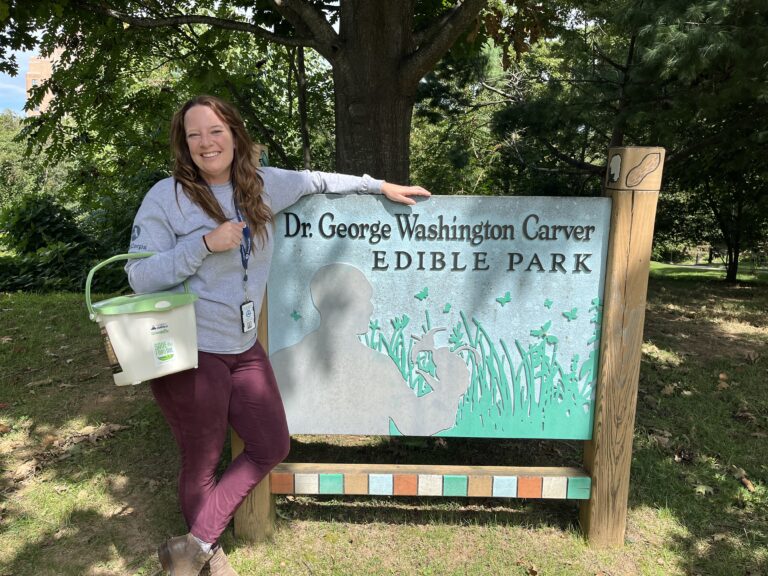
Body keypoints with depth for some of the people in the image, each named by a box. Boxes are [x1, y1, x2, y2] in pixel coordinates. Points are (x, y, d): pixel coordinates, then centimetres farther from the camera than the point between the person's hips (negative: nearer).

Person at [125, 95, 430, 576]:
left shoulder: (261, 185, 4)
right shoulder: (166, 196, -11)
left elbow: (316, 181, 17)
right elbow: (139, 276, -14)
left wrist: (381, 186, 20)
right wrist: (206, 243, -23)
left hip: (243, 347, 6)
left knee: (272, 446, 10)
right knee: (203, 462, 8)